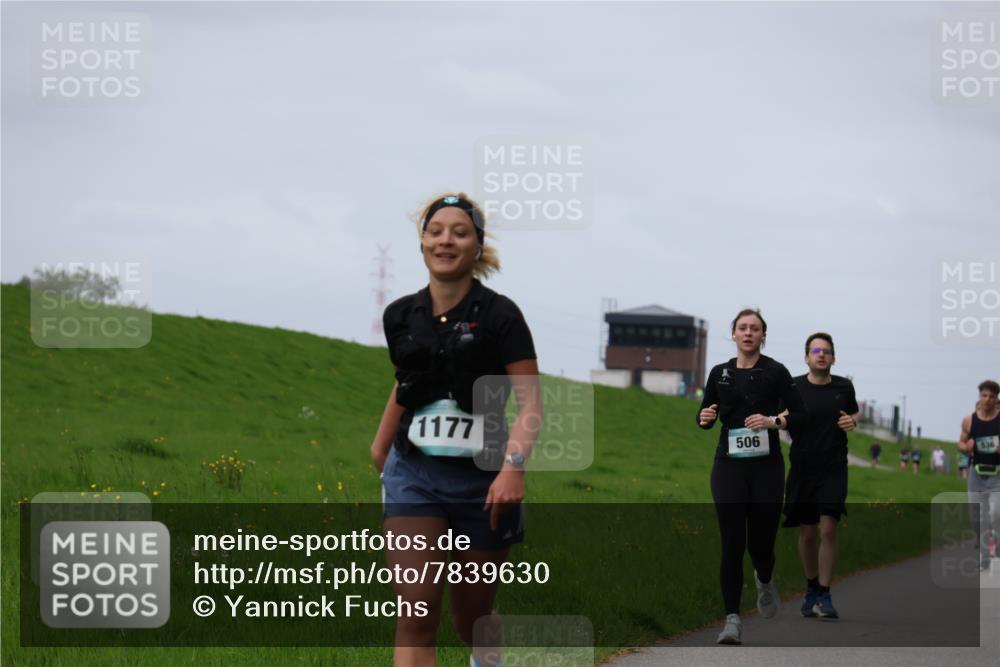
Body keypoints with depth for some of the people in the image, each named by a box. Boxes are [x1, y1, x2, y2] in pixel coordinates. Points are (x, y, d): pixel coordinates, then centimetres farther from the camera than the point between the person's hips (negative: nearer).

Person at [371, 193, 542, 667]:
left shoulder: (499, 316, -7)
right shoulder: (401, 316, 5)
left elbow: (530, 399, -12)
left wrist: (513, 467, -27)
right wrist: (380, 447, 30)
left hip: (481, 479, -2)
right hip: (413, 473, 2)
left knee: (471, 621, 11)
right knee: (416, 611, -16)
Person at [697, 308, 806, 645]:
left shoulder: (775, 372, 0)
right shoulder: (720, 373, 8)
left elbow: (799, 413, -1)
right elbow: (705, 414, 15)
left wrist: (774, 421, -19)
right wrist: (704, 417, -7)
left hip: (766, 466, -1)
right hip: (729, 465, 1)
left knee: (760, 541, 4)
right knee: (732, 543, -9)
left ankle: (765, 580, 41)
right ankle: (732, 620, -10)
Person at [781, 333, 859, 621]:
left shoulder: (844, 387, 4)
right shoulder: (794, 387, -1)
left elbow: (854, 413, 21)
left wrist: (853, 421, -1)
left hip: (833, 468, 0)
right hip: (802, 468, 0)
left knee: (828, 529, -12)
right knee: (807, 532, 8)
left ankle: (824, 596, -8)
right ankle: (811, 588, 28)